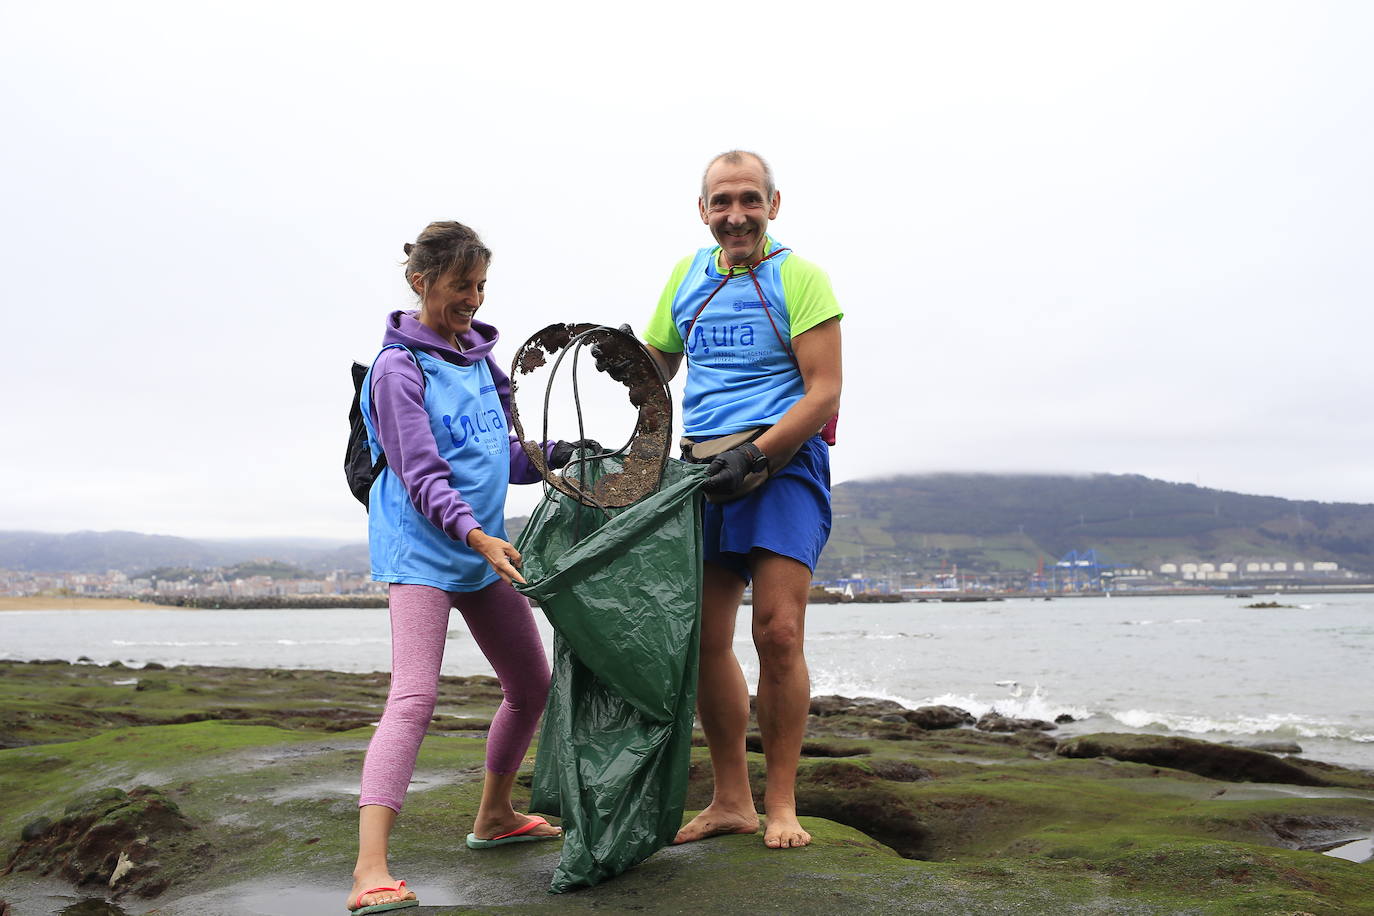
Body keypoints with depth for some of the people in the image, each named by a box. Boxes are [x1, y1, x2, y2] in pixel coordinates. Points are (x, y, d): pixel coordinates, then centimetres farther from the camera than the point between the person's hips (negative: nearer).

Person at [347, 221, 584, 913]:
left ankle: (494, 817, 33)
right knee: (413, 698, -19)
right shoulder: (399, 367, -10)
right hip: (423, 550, -8)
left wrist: (555, 454, 0)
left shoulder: (479, 353, 12)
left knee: (532, 684, 14)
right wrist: (476, 536, -29)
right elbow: (422, 477, -17)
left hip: (484, 546, 8)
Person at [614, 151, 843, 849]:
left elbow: (823, 393, -9)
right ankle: (731, 801, 16)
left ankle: (780, 804, 4)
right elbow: (653, 366, 25)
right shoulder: (687, 276, 14)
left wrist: (756, 456, -19)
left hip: (783, 463, -5)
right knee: (703, 640, 2)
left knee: (777, 632, -12)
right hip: (705, 469, 5)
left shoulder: (800, 279, -2)